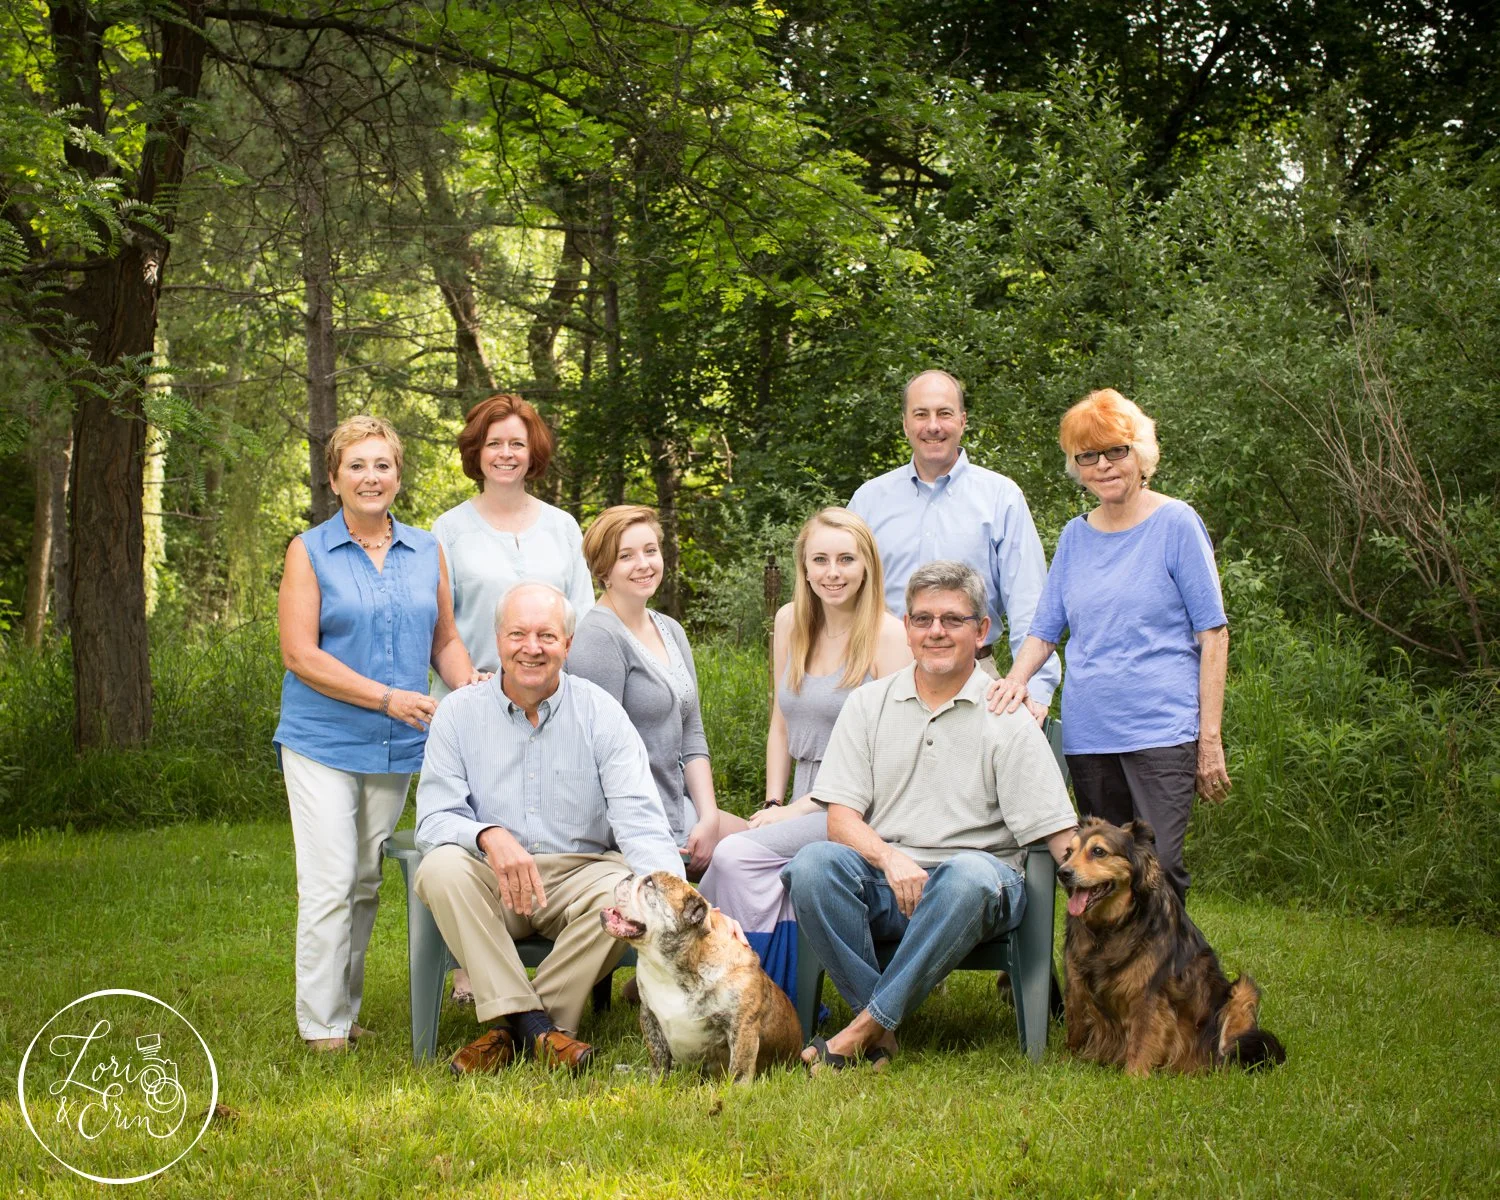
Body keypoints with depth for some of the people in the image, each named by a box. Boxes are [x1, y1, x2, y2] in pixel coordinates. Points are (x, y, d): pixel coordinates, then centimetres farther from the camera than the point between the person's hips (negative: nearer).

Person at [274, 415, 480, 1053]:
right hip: (323, 741, -4)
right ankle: (322, 1026, -1)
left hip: (397, 747, 4)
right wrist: (387, 698, -17)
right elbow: (300, 652, -11)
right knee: (328, 884, -8)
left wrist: (470, 686, -6)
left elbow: (445, 640, 16)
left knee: (367, 883, 11)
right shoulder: (309, 551, -3)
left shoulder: (426, 551, 10)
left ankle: (348, 1010, 22)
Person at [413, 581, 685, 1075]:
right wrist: (489, 835, -30)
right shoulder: (459, 713, 2)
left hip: (579, 874, 0)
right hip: (492, 884, 0)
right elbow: (434, 818, -6)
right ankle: (533, 1024, -27)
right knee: (442, 866, -30)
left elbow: (638, 818, -12)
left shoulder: (600, 712, -1)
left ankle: (513, 1027, -19)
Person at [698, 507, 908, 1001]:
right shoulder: (790, 623, 12)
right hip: (804, 804, 5)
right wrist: (773, 804, 6)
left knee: (737, 855, -25)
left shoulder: (887, 635, -8)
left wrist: (801, 808, -13)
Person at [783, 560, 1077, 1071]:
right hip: (880, 878, 2)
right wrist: (890, 858, -16)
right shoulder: (869, 704, 12)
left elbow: (1059, 832, -2)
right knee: (813, 862, -28)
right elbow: (841, 817, 4)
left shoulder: (1008, 717, 4)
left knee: (970, 875, -37)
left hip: (971, 889, -2)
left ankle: (868, 1026, -27)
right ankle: (876, 1019, -24)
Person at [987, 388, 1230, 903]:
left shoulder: (1175, 523, 0)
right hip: (1087, 734, 5)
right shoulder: (1075, 536, 14)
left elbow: (1212, 633, -2)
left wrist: (1210, 736, -7)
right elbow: (1045, 628, 17)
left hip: (1161, 730, -5)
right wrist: (1016, 680, -5)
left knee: (1158, 868, -15)